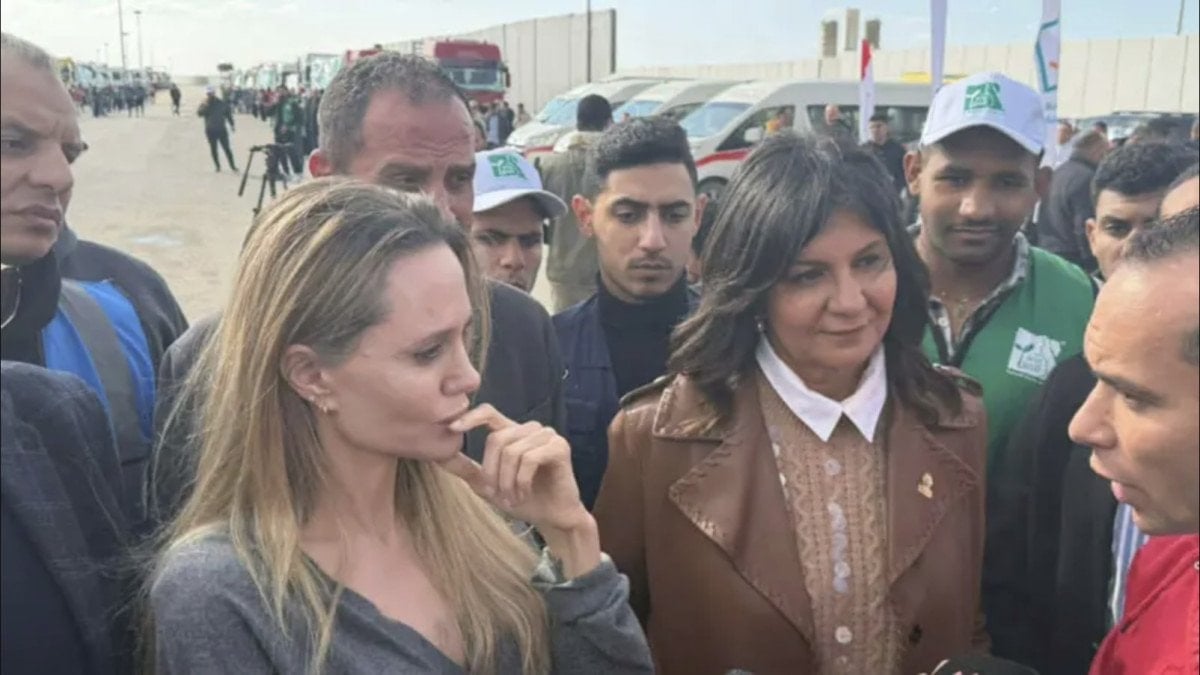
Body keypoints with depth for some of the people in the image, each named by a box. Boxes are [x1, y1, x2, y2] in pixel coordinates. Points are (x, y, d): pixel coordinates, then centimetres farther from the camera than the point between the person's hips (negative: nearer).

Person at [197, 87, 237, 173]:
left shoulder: (222, 104, 1)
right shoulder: (204, 105, 0)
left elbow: (228, 114, 11)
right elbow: (199, 113, -18)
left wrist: (231, 125, 8)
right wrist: (205, 105, -27)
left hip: (221, 130, -1)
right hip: (210, 131, 1)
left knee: (226, 149, -4)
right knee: (213, 150, 6)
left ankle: (233, 166, 1)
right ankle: (218, 167, 15)